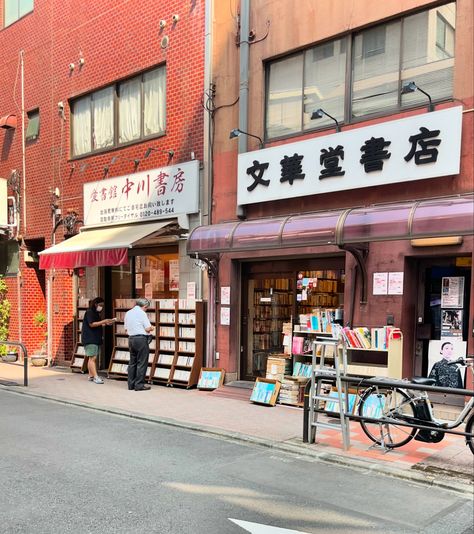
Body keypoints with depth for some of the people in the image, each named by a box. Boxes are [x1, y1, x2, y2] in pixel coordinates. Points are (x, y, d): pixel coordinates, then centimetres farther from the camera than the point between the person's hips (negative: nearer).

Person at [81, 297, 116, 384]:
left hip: (96, 339, 10)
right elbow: (92, 324, -18)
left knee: (92, 358, 11)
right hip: (90, 339, -10)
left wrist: (106, 323, 8)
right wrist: (103, 321, -18)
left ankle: (91, 376, 14)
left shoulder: (96, 313, 19)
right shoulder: (89, 312, -9)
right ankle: (95, 377, -15)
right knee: (92, 358, -12)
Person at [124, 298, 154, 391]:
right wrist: (151, 328, 7)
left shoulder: (128, 313, 11)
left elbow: (126, 329, 16)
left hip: (131, 339, 8)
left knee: (132, 362, 13)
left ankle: (131, 384, 17)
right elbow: (148, 328, -14)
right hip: (141, 339, -7)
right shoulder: (142, 313, -12)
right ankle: (139, 385, 0)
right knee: (142, 363, -1)